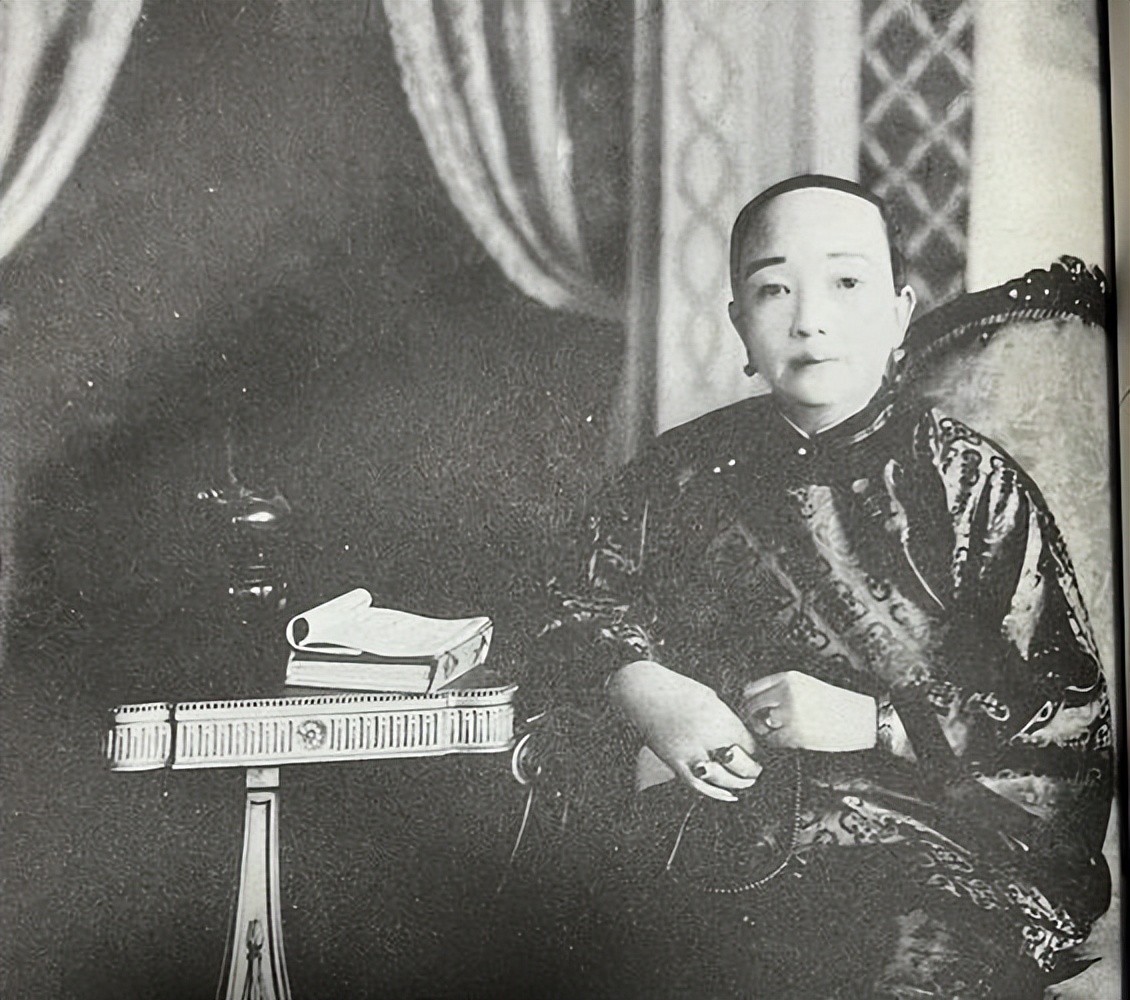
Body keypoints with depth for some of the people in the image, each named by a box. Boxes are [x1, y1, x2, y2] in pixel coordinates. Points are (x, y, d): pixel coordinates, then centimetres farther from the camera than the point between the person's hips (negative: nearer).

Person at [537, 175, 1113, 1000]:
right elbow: (582, 597, 20)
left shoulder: (976, 487, 0)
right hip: (713, 836, 3)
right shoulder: (688, 469, 9)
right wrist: (643, 690, -1)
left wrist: (873, 721, -11)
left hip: (929, 846, -2)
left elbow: (1076, 719, -2)